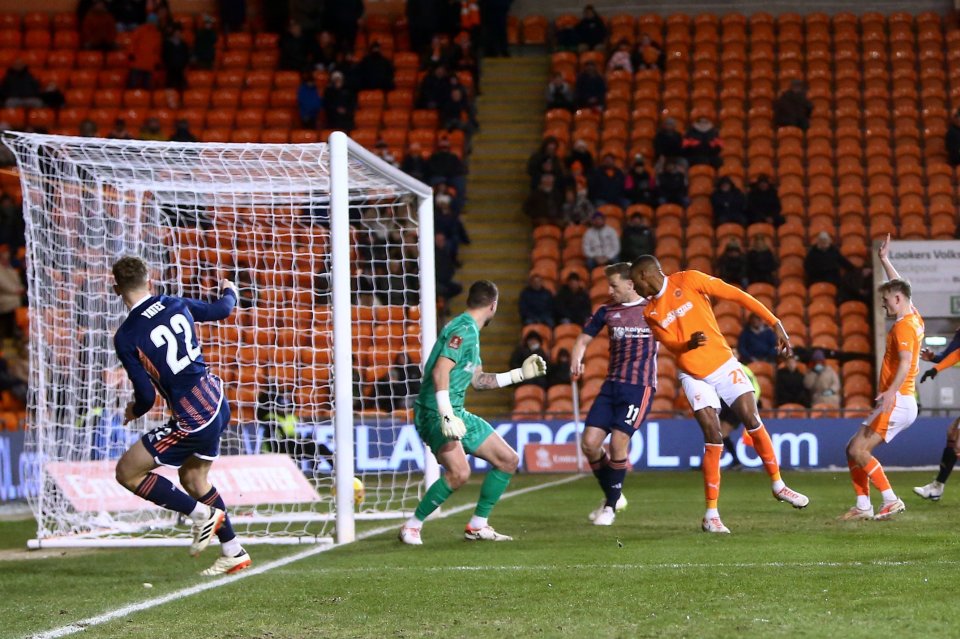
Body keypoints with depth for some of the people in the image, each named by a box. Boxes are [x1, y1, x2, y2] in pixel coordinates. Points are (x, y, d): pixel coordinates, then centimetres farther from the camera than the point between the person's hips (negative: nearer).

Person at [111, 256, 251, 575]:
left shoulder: (126, 337, -15)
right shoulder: (176, 305, 1)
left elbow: (146, 395, -14)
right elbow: (221, 310, 21)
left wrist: (134, 412, 10)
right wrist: (229, 292, 44)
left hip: (192, 422, -7)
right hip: (217, 404, 8)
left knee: (128, 472, 4)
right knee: (192, 478, 25)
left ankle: (201, 514, 4)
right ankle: (234, 553, 28)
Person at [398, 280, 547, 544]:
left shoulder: (470, 331, 19)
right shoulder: (463, 329, -13)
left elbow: (478, 380, 28)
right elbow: (440, 372, -25)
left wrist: (520, 374, 29)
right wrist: (446, 416, -32)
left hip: (457, 413, 10)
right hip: (435, 413, -10)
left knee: (509, 460, 10)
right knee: (459, 472, -29)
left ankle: (477, 526, 17)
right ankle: (411, 527, -13)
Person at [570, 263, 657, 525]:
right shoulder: (607, 311, 10)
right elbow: (584, 338, 14)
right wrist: (576, 359, -5)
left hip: (640, 385, -4)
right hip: (612, 384, 4)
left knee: (618, 442, -14)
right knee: (589, 442, -5)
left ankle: (611, 505, 3)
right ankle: (612, 496, 17)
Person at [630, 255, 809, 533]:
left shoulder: (688, 281, -5)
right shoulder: (650, 313, 5)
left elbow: (736, 295, -6)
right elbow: (671, 343, -1)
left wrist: (775, 323, -11)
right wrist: (689, 343, -26)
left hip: (723, 363, -1)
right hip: (694, 376, 1)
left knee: (752, 420, -12)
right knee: (713, 437, -10)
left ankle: (778, 485, 7)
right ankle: (711, 514, -5)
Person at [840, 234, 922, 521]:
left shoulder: (904, 326, -13)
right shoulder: (914, 318, 15)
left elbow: (906, 362, -27)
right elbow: (898, 285, 33)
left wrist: (891, 391, -38)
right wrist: (885, 260, 41)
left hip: (898, 401, -10)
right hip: (899, 403, 10)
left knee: (858, 450, -16)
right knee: (853, 449, 8)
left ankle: (891, 500, -16)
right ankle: (863, 505, 6)